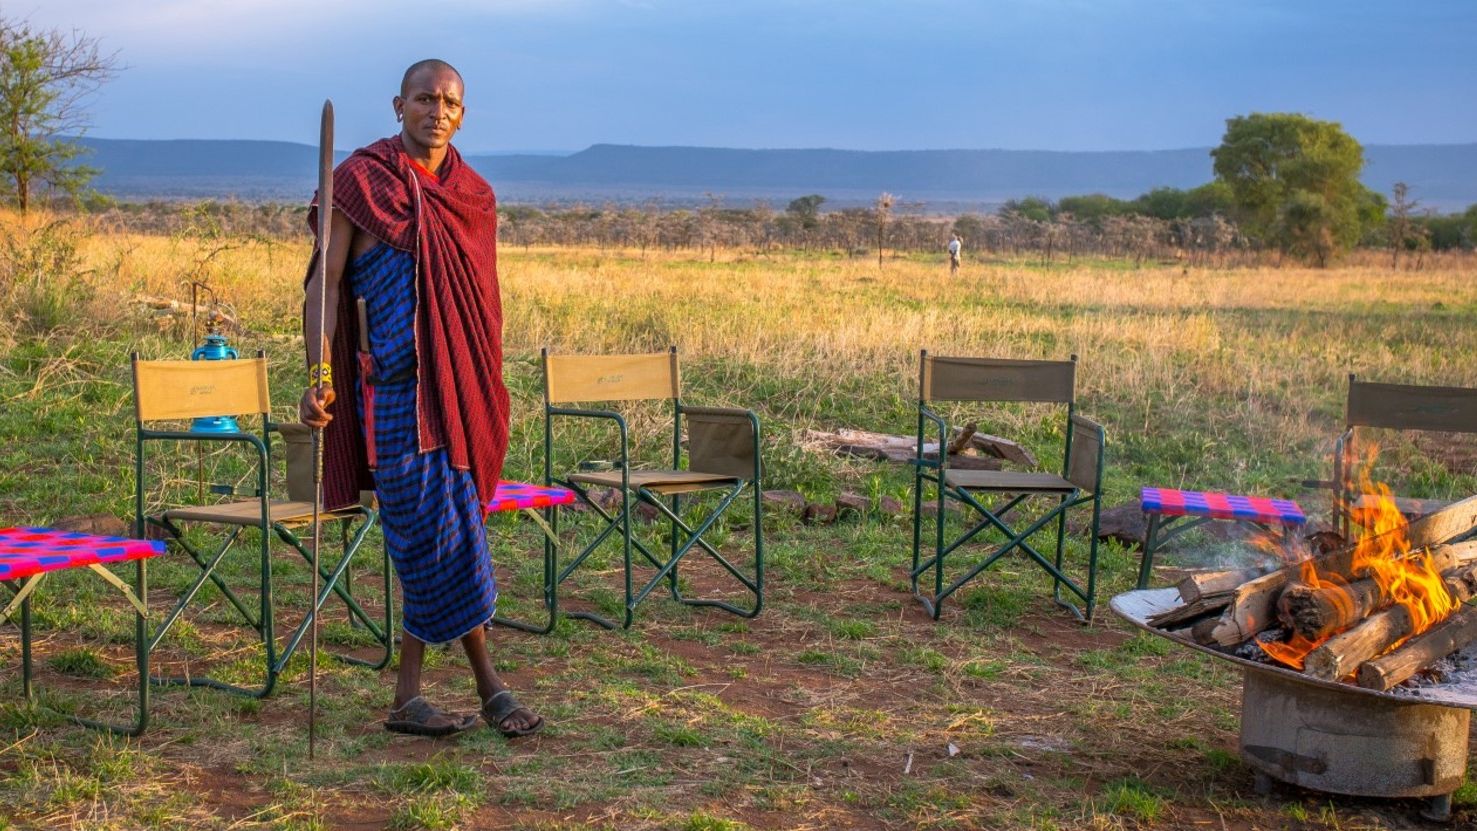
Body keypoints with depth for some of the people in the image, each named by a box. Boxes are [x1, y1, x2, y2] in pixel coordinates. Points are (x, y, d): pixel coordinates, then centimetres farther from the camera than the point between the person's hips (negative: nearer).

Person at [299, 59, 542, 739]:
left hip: (459, 383, 5)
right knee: (444, 531, -4)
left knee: (429, 534, 7)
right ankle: (489, 685, 8)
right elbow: (323, 283, -6)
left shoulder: (474, 196, 13)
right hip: (393, 383, -5)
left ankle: (409, 696, 15)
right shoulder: (360, 182, -2)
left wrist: (489, 390, 20)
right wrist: (317, 376, -17)